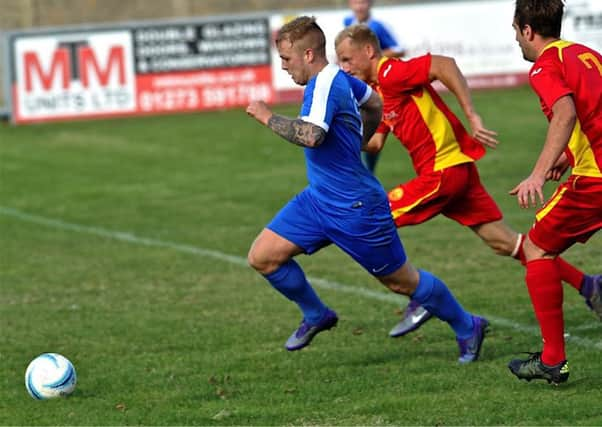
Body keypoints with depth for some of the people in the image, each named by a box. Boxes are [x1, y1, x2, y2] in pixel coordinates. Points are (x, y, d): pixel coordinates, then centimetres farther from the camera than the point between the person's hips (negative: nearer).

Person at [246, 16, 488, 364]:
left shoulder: (325, 84, -23)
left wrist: (268, 117, -27)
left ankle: (468, 328, 25)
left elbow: (310, 135, -40)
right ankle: (316, 316, 20)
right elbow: (374, 103, 23)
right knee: (263, 257, 0)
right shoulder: (337, 77, 5)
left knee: (402, 281, 6)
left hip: (356, 210, -9)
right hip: (319, 200, 9)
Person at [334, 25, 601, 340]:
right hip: (456, 171, 10)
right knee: (502, 241, 10)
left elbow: (444, 65, -24)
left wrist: (472, 117, -27)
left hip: (443, 171, -10)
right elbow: (375, 142, 17)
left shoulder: (390, 74, -13)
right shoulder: (377, 90, 17)